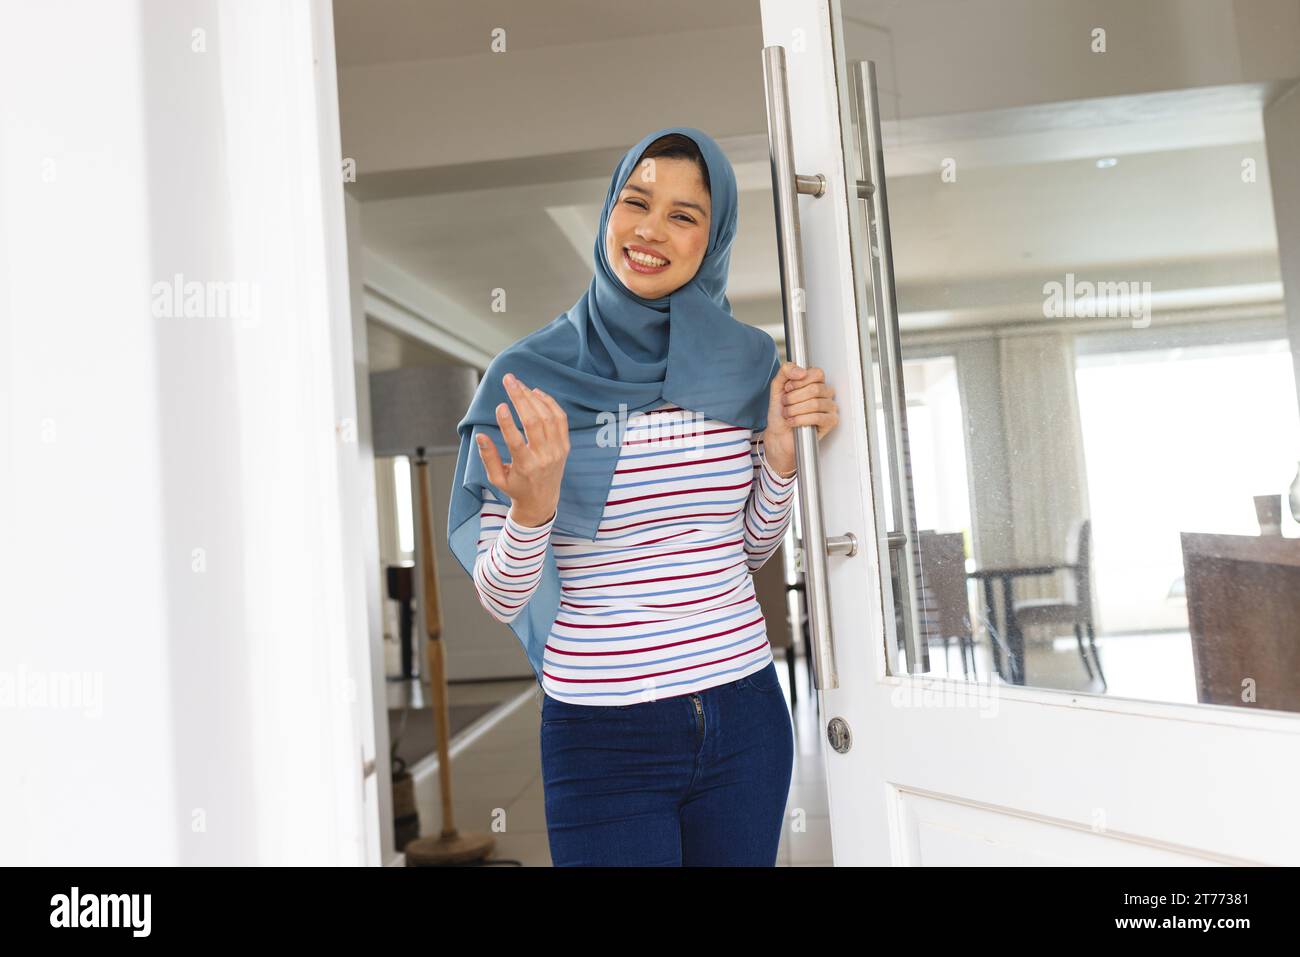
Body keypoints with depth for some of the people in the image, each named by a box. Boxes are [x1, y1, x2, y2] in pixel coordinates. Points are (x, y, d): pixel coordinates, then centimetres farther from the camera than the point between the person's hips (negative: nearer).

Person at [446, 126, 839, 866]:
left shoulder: (745, 363, 0)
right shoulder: (533, 373, -9)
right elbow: (500, 598, -7)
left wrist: (781, 450, -5)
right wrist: (533, 507, -26)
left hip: (745, 712, 4)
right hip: (604, 733, -3)